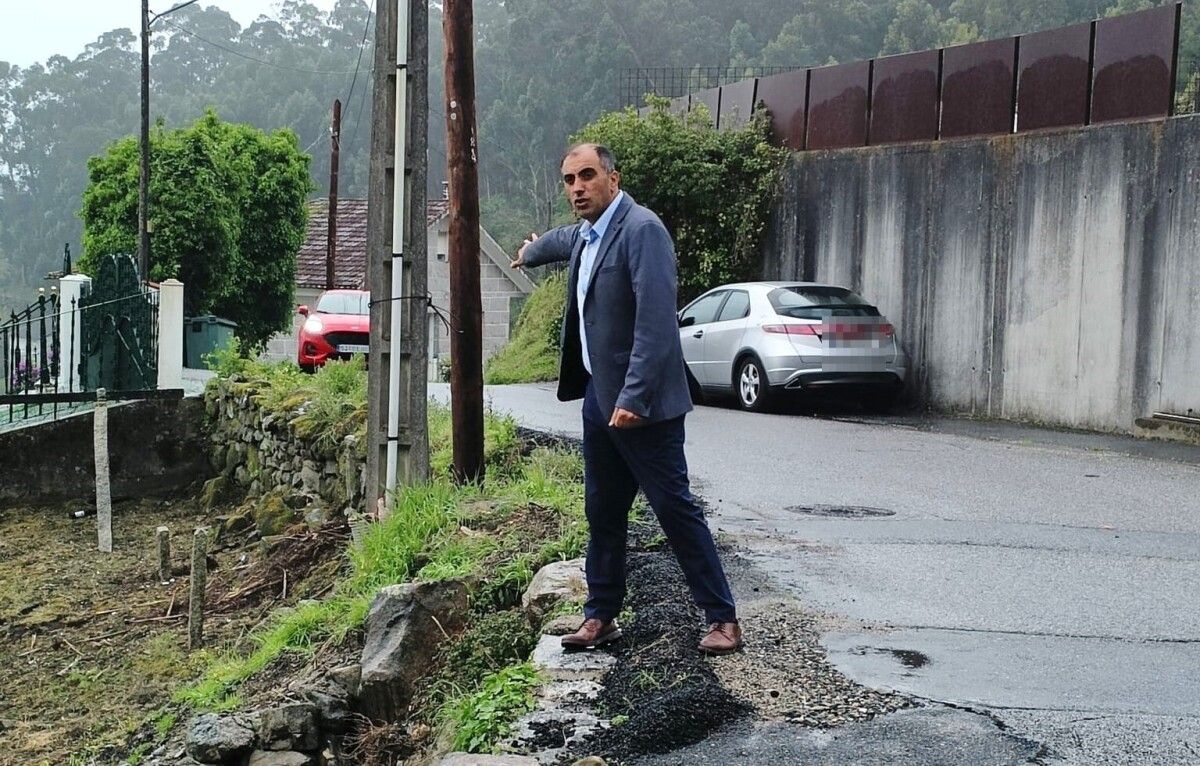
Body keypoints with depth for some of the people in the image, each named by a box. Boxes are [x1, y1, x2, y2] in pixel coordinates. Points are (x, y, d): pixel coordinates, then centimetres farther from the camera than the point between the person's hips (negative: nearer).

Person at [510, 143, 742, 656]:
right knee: (603, 512, 14)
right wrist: (530, 252, 61)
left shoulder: (641, 229, -16)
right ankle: (601, 616, 24)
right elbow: (562, 240, 40)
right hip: (599, 397, 9)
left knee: (675, 508, -4)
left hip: (640, 403, -9)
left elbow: (656, 321, -25)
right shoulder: (585, 234, 13)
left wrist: (633, 398, -29)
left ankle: (722, 619, 4)